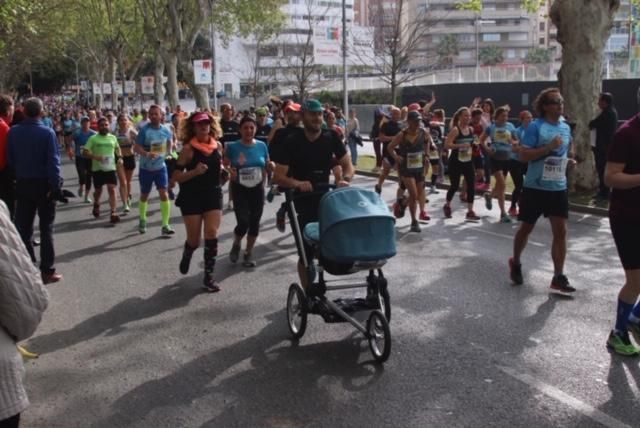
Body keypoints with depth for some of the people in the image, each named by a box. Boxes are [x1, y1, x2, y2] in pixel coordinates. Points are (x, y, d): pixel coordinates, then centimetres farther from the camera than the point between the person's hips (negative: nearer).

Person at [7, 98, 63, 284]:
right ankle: (47, 270, 4)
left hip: (22, 184, 3)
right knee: (46, 228, 4)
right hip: (43, 184, -3)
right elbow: (53, 161, -16)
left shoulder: (13, 132, -2)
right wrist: (56, 186, -14)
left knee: (23, 227, 11)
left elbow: (10, 159, 3)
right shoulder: (47, 132, -13)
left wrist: (17, 176, 12)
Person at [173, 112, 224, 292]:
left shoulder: (218, 146, 2)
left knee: (212, 236, -6)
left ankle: (209, 276, 2)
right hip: (192, 197, -3)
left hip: (213, 195, 3)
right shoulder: (188, 149, -12)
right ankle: (186, 256, 42)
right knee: (194, 239, 6)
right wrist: (195, 171, -27)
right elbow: (176, 177, -13)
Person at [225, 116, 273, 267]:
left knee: (254, 222, 7)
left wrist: (271, 166, -11)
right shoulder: (232, 147, -6)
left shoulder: (262, 146, 2)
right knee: (243, 222, -11)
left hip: (258, 189, 3)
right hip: (240, 189, -3)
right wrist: (229, 172, -22)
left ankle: (248, 253, 25)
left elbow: (267, 167, 11)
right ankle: (236, 244, 22)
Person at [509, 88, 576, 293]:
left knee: (560, 231, 0)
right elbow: (523, 156, -17)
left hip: (559, 188, 5)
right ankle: (515, 263, 35)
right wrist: (549, 147, -26)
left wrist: (570, 160, 3)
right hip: (535, 188, -5)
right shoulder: (535, 126, -11)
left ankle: (558, 278, 6)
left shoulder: (566, 127, 9)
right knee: (526, 228, 11)